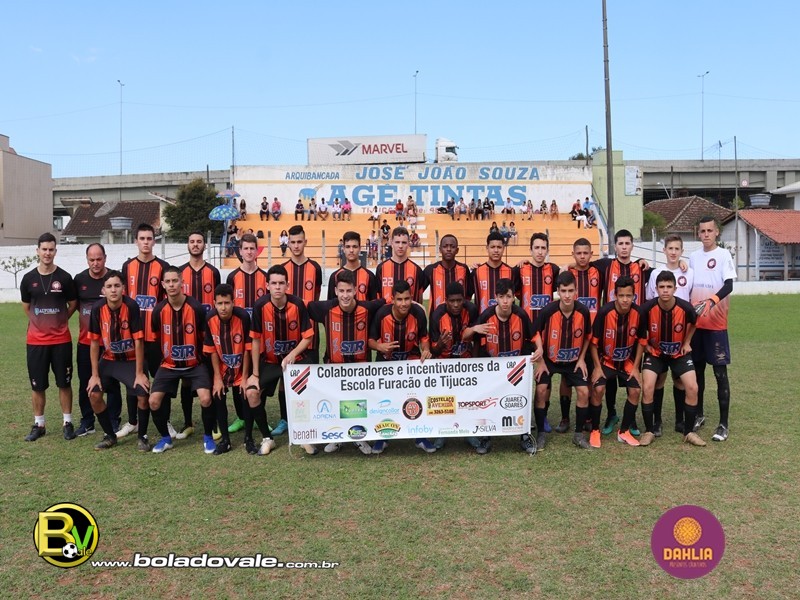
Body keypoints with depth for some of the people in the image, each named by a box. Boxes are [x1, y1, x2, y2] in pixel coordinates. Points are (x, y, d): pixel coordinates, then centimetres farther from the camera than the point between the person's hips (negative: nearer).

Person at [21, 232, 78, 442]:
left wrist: (58, 321, 8)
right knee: (37, 385, 7)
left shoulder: (65, 278, -4)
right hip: (36, 340, 2)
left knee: (64, 383, 5)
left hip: (61, 340, -1)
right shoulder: (28, 278, 1)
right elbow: (26, 306, 14)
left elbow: (73, 304, 7)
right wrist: (41, 323, 11)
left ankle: (68, 423, 16)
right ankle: (39, 424, 20)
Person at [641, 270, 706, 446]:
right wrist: (645, 344, -10)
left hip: (679, 353, 1)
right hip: (655, 353, -1)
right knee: (648, 387, -17)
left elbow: (693, 324, 4)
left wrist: (687, 342, 0)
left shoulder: (686, 307, -22)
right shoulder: (648, 308, -24)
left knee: (692, 388, -11)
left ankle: (688, 432, 7)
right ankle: (649, 431, 0)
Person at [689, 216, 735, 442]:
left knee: (720, 372, -3)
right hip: (695, 323, 5)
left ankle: (723, 424, 2)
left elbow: (729, 285, -17)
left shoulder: (724, 255, -5)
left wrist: (711, 301, -34)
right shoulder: (693, 257, 12)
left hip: (716, 324, -5)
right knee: (697, 369, 12)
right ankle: (699, 414, 26)